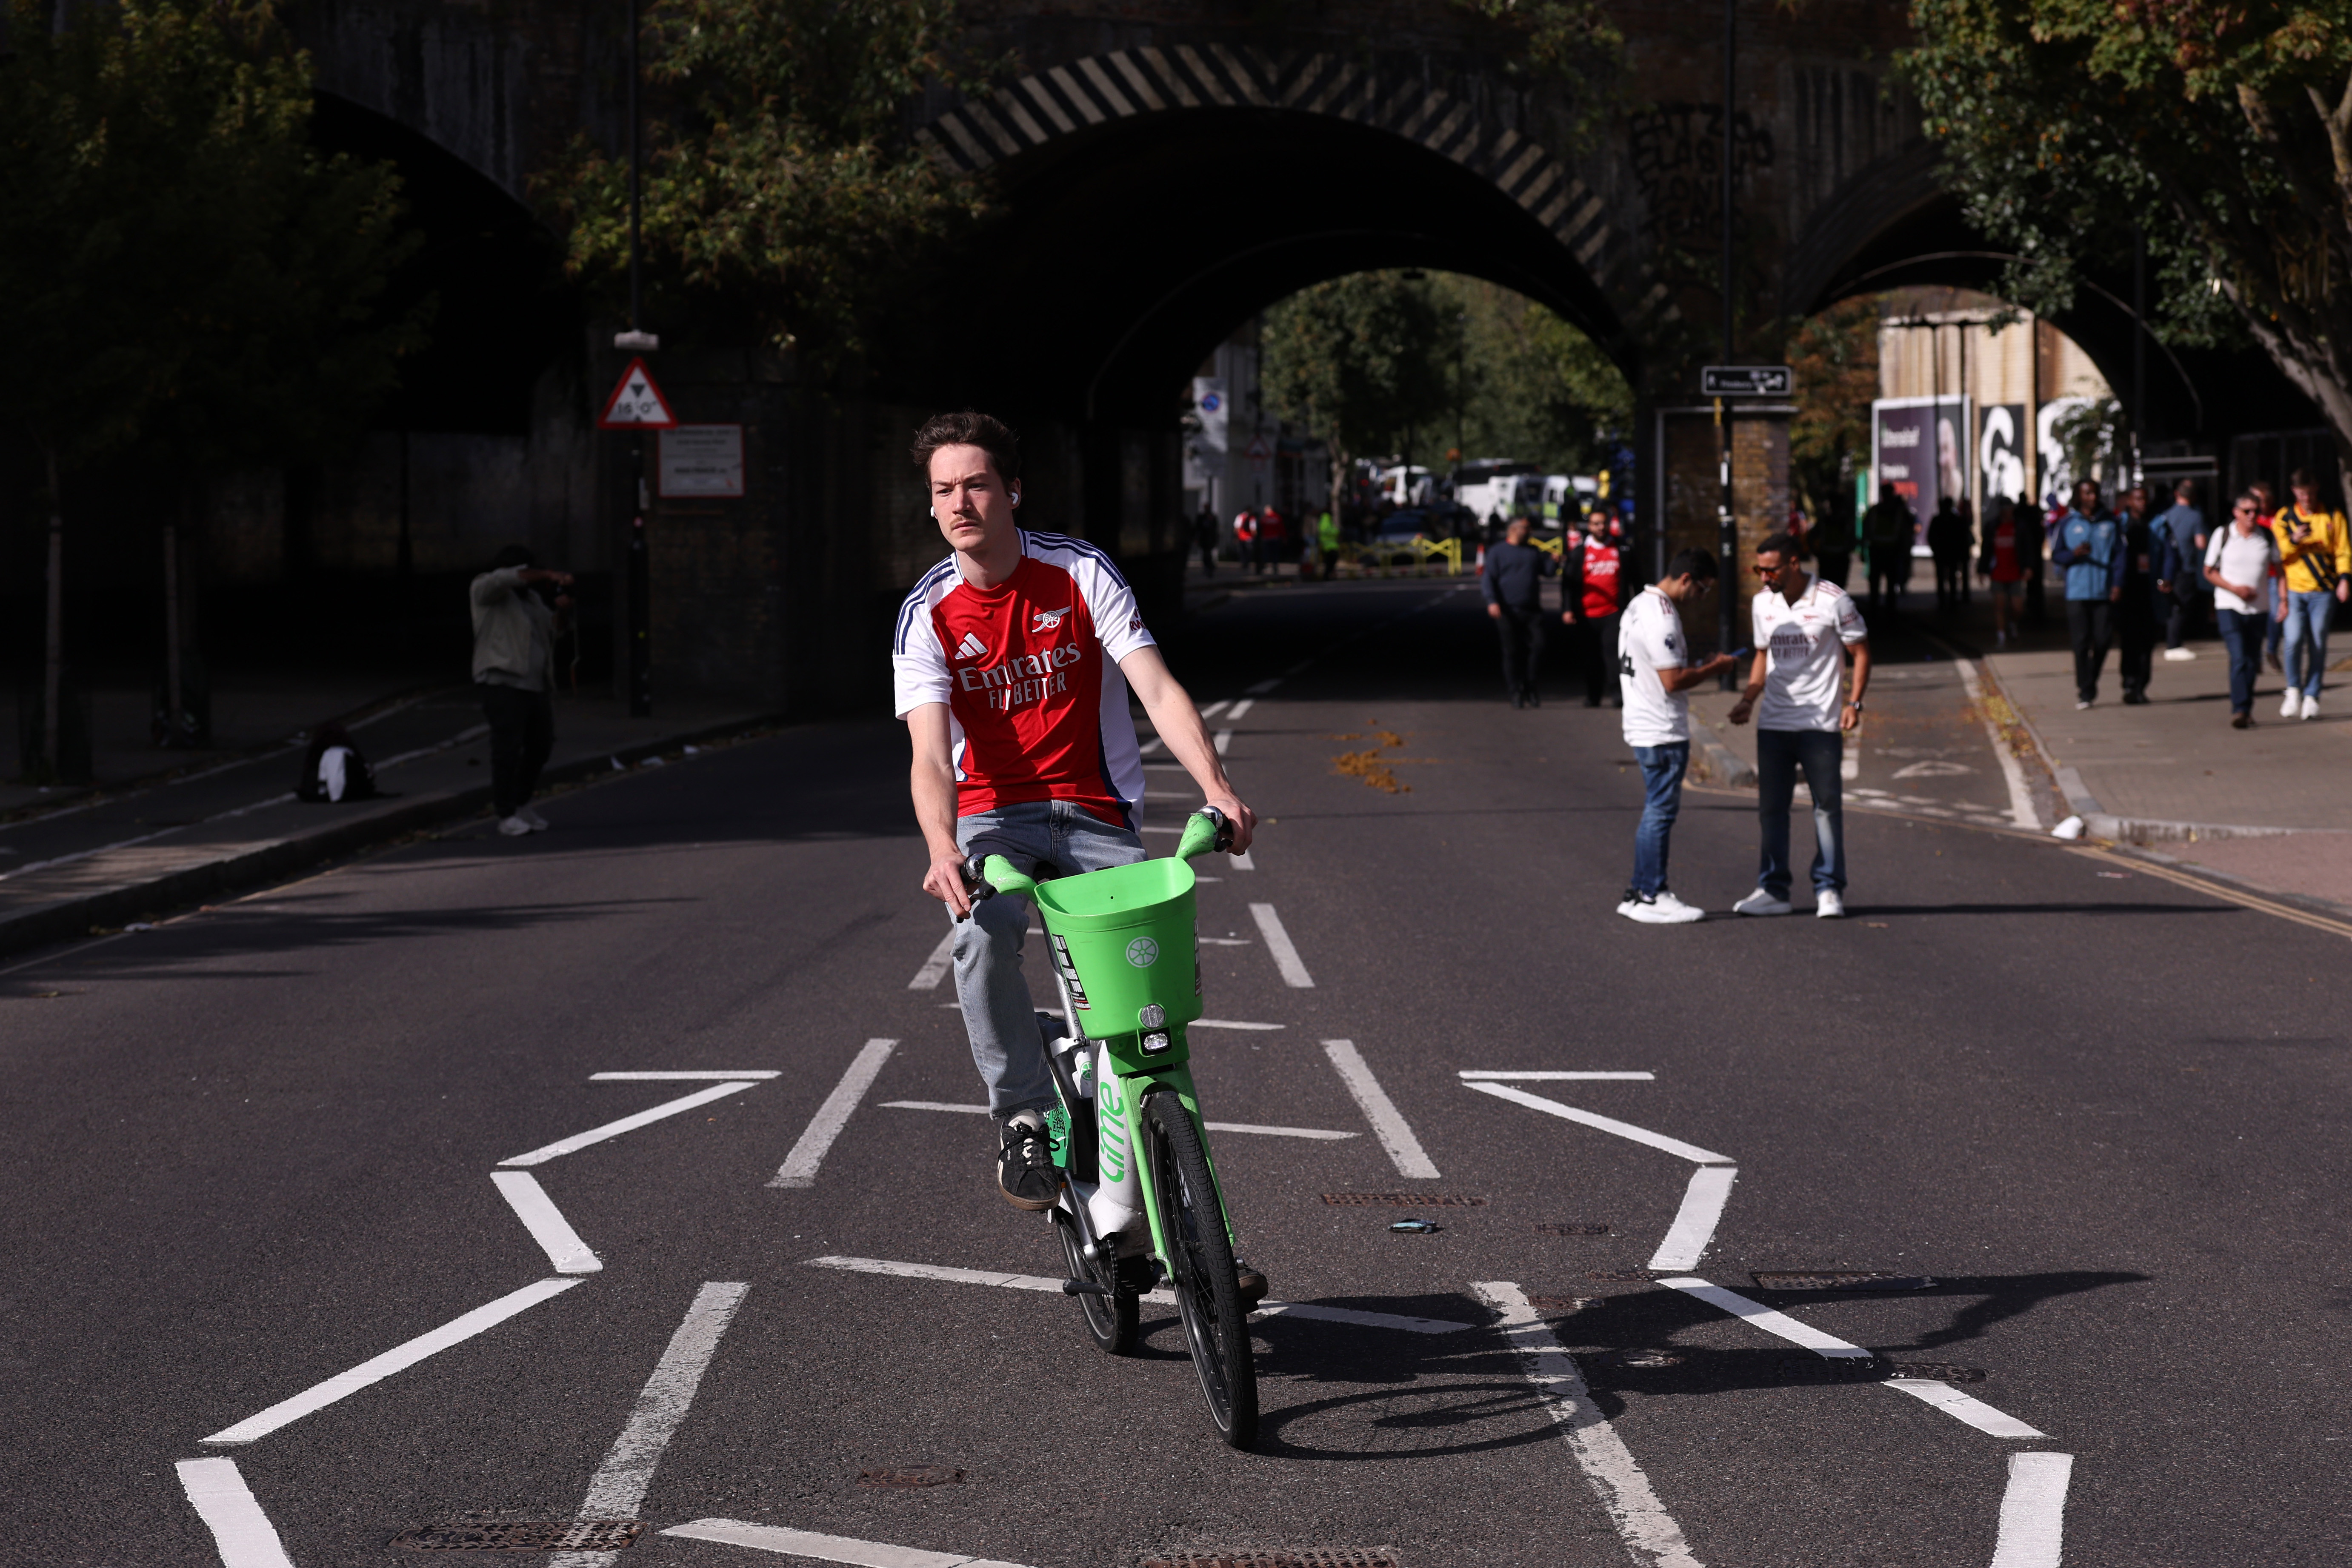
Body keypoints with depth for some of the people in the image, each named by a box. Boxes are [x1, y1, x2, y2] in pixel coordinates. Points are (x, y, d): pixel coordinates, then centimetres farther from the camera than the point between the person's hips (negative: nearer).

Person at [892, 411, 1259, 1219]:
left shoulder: (1080, 572, -5)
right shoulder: (929, 614, -6)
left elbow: (1157, 687, -12)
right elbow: (931, 757, -16)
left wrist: (1215, 786, -28)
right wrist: (942, 850, -37)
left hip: (1097, 815, 0)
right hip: (995, 812, 0)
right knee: (983, 935, -33)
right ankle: (1024, 1118, -17)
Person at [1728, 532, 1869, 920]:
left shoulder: (1833, 601, -9)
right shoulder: (1762, 603, 6)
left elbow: (1861, 651, -2)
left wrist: (1854, 703, -12)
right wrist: (1748, 698, 6)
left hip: (1821, 723, -5)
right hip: (1773, 723, 5)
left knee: (1828, 807, -1)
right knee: (1771, 808, 5)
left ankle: (1829, 890, 6)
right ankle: (1773, 890, 12)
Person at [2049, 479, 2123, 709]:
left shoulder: (2111, 523, 8)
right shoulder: (2067, 524, 6)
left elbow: (2119, 554, 7)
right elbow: (2056, 557, 8)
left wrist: (2118, 583, -5)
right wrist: (2074, 554, -13)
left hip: (2104, 593, 1)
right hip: (2077, 592, -1)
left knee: (2103, 640, -2)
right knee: (2082, 642, -5)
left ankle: (2091, 680, 23)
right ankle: (2085, 691, 0)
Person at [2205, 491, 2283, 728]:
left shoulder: (2268, 537, 4)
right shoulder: (2223, 535, -2)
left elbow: (2279, 570, 10)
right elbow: (2209, 572, 3)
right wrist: (2235, 588, -11)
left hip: (2258, 608, 3)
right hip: (2229, 607, -3)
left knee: (2252, 661, 9)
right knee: (2238, 658, -15)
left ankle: (2247, 710, 23)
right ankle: (2239, 710, -16)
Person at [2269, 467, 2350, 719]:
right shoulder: (2284, 518, 8)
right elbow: (2278, 554, 3)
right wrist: (2293, 541, -17)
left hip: (2323, 591, 0)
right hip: (2294, 590, 0)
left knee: (2318, 644, 0)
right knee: (2294, 640, -14)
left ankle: (2311, 696, 9)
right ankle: (2294, 690, 5)